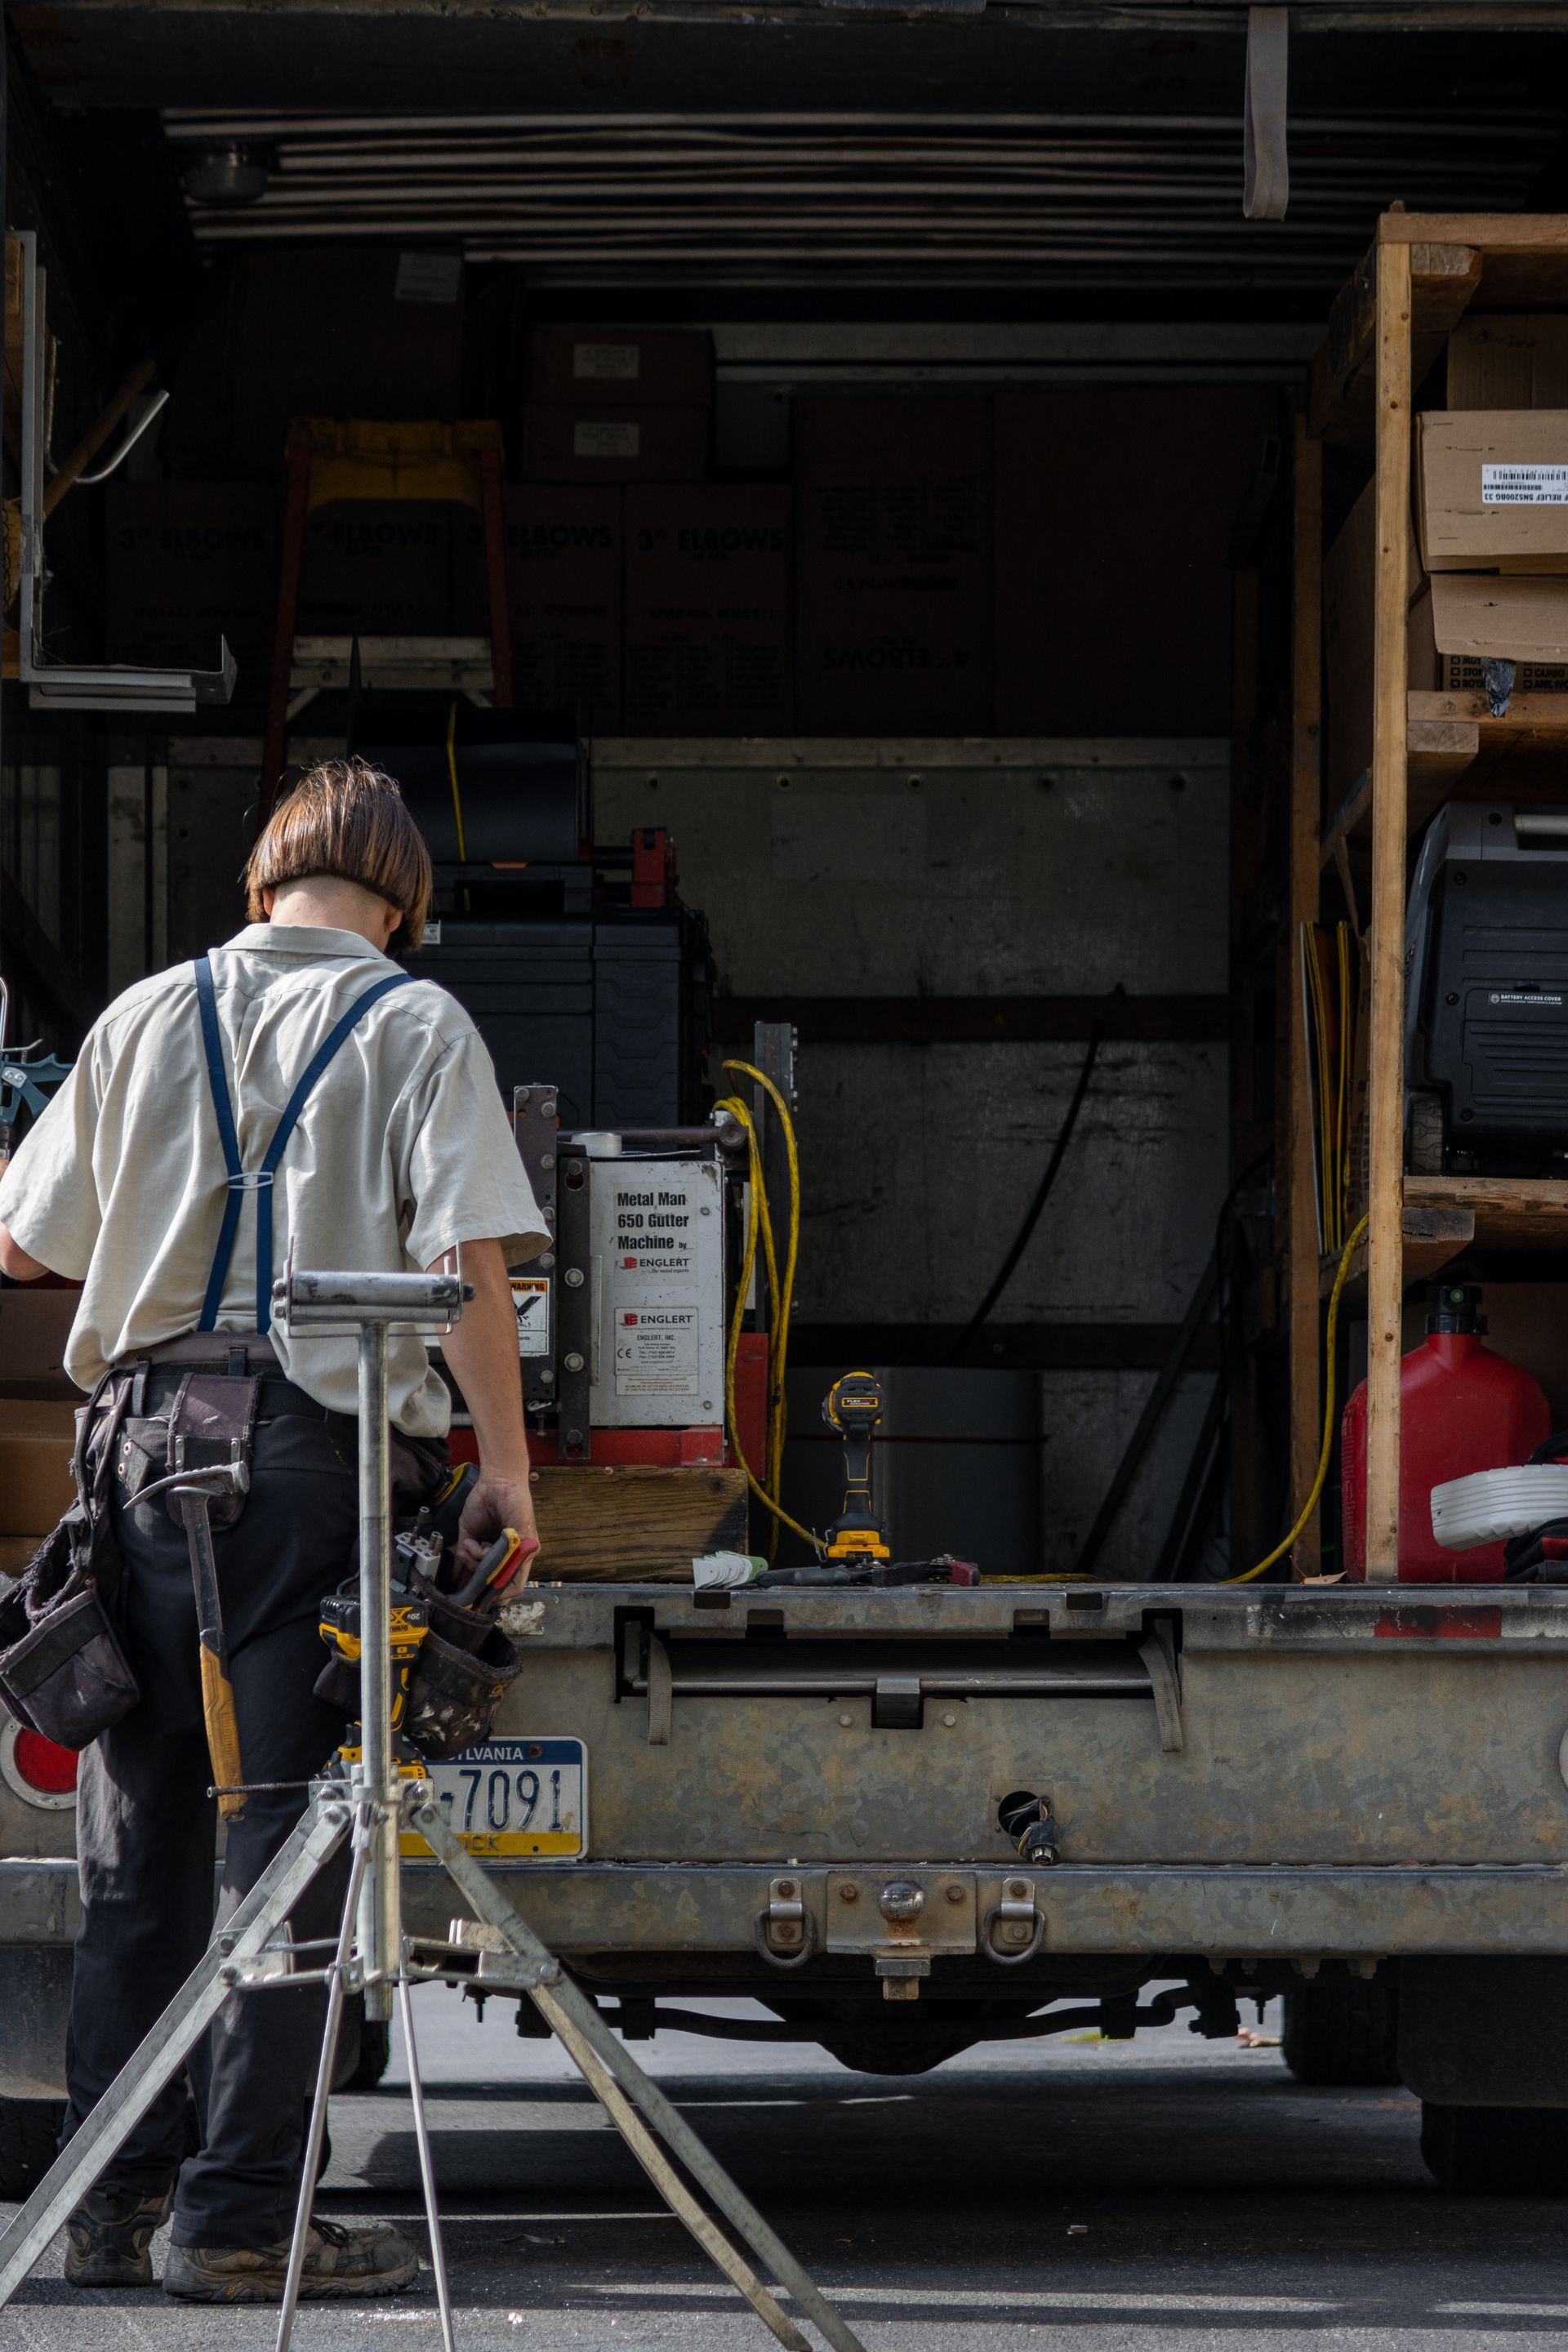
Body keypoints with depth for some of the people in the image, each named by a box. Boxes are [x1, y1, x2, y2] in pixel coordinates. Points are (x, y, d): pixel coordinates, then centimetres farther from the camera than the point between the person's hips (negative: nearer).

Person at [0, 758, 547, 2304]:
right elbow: (469, 1261, -9)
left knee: (138, 1838, 10)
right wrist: (504, 1465, -2)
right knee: (283, 1837, -2)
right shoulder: (413, 1023, 0)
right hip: (323, 1446, -4)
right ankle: (237, 2215, -4)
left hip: (148, 1423, 4)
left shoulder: (147, 1017, 11)